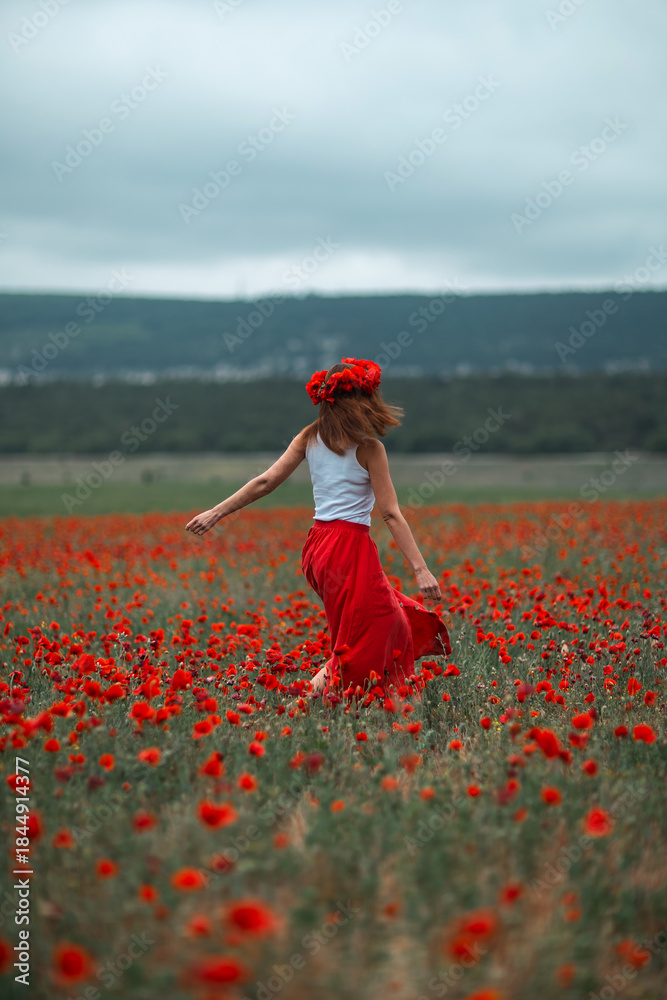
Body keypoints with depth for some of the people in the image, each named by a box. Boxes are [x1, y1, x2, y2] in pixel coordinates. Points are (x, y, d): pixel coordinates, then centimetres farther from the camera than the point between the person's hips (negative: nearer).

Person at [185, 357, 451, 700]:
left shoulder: (310, 437, 8)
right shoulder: (368, 447, -8)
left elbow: (265, 482, 4)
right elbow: (391, 514, -12)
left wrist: (217, 512, 9)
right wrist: (421, 569, -12)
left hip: (317, 546, 7)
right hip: (351, 546, -7)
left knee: (392, 623, 19)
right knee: (359, 648, 2)